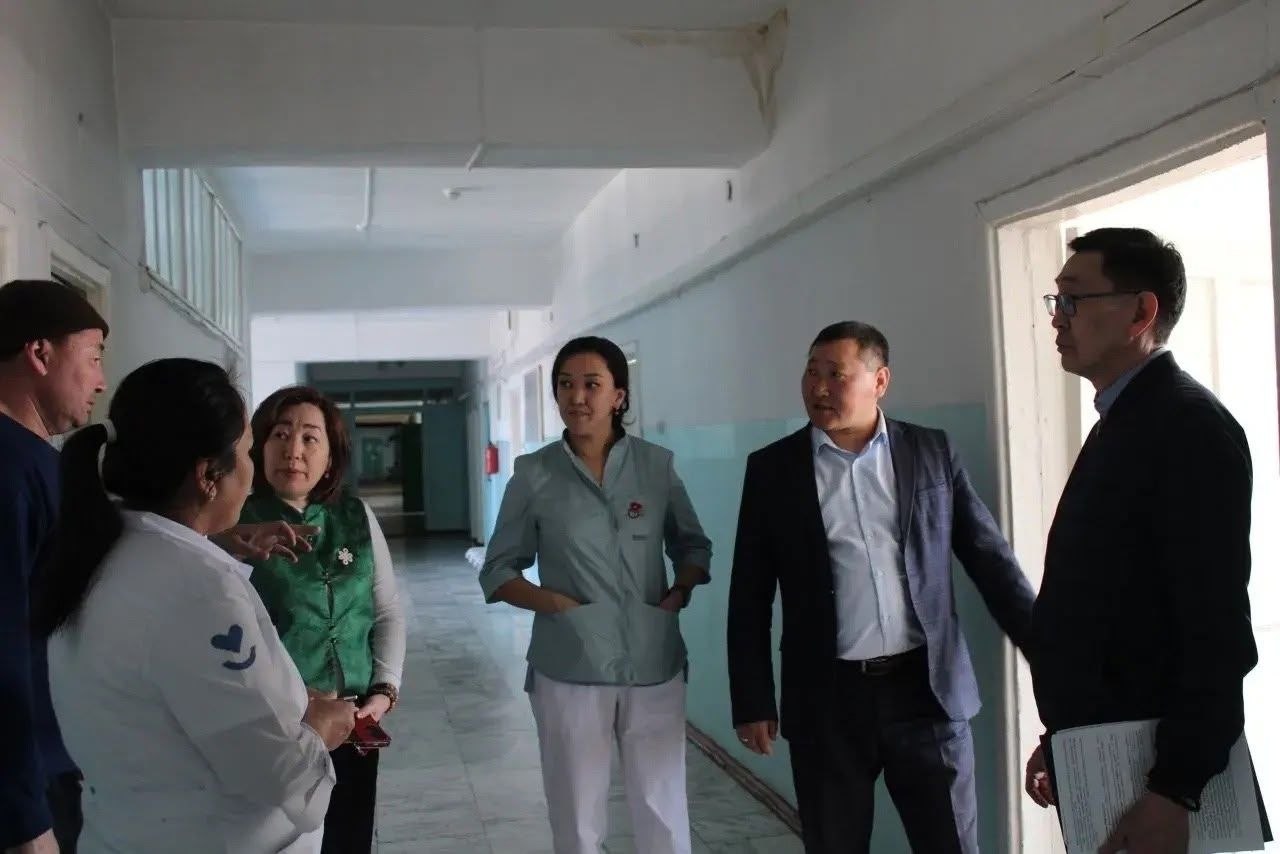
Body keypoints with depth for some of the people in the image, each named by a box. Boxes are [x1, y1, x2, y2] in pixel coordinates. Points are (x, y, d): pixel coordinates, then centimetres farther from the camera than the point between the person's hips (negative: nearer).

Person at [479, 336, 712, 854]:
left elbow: (693, 545, 14)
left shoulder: (657, 465, 2)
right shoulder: (534, 475, -1)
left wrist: (680, 592, -5)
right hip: (569, 673, -1)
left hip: (654, 668, 1)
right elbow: (497, 571, 4)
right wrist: (554, 603, -12)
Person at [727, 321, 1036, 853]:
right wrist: (752, 702, -1)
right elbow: (750, 598, 3)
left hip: (927, 689, 1)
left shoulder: (932, 452, 4)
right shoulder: (772, 468, 1)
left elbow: (990, 559, 5)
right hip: (827, 698, 0)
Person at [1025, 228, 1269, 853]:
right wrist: (1061, 738, 15)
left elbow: (1217, 629, -21)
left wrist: (1173, 791, -22)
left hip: (1153, 770, -9)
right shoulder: (1120, 425, 12)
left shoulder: (1190, 425, -15)